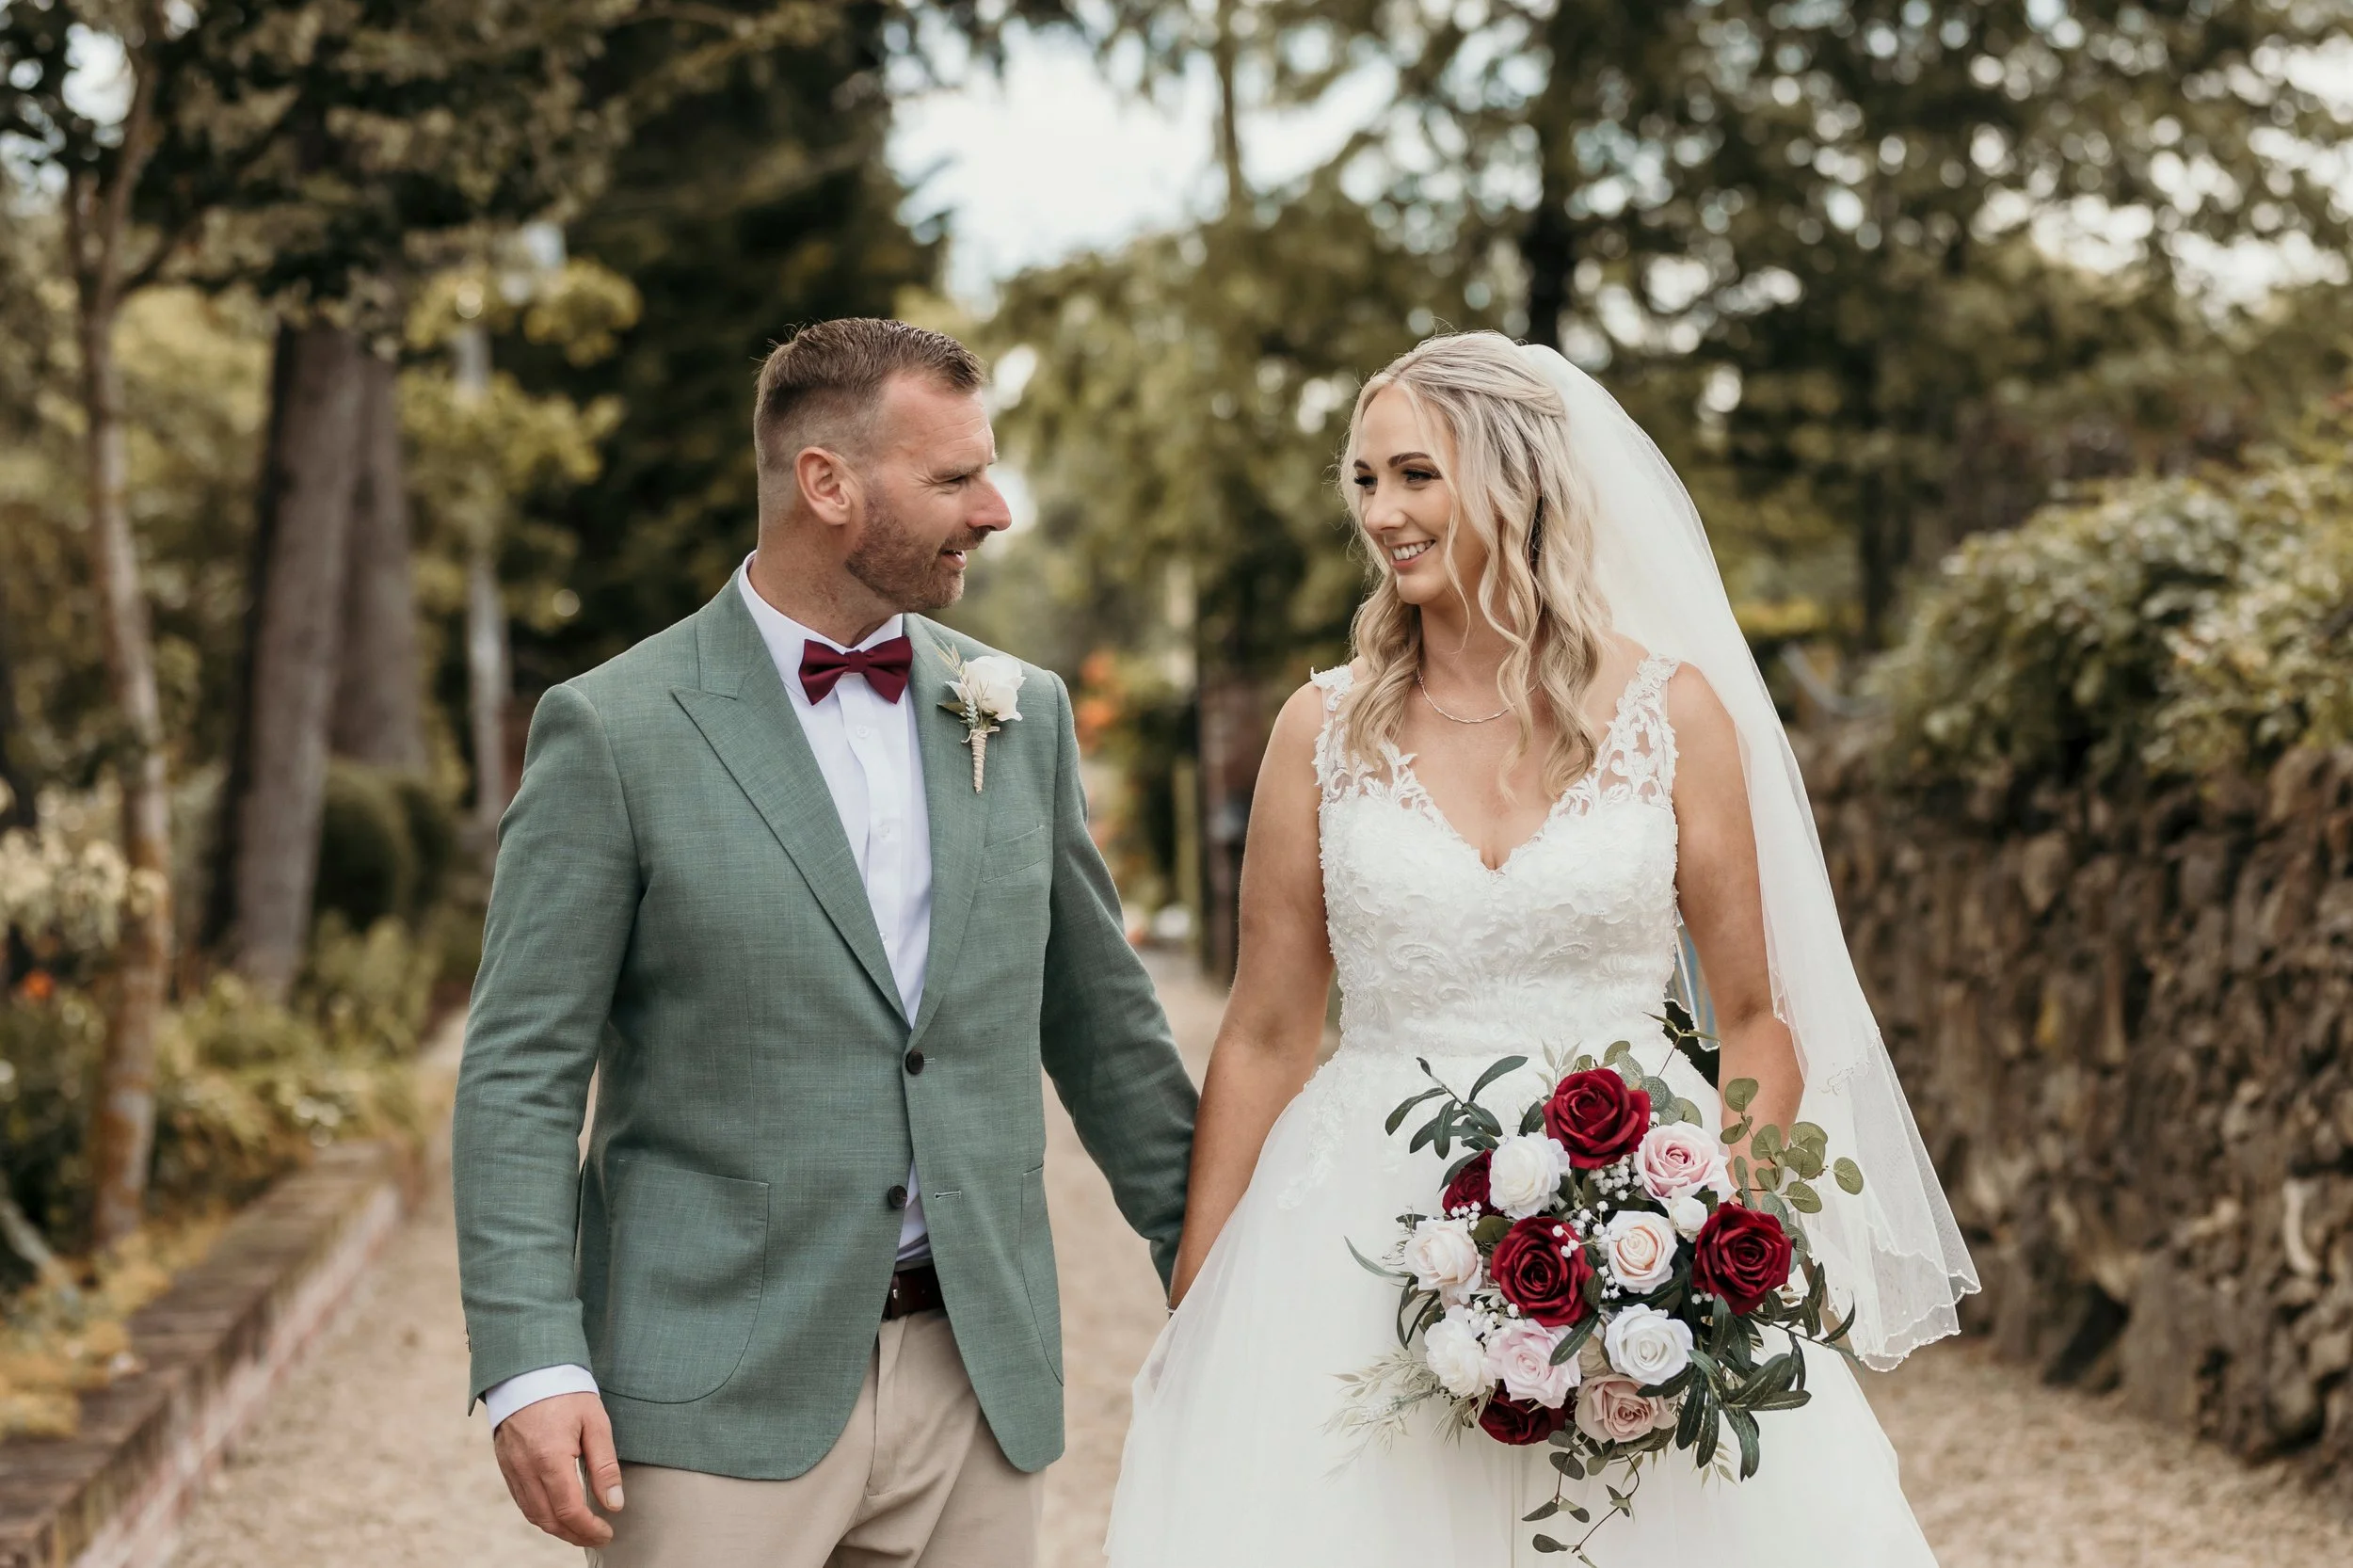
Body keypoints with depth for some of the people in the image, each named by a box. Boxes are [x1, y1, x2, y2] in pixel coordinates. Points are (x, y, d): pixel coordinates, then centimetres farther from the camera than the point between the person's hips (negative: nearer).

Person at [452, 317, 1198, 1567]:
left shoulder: (1020, 715, 9)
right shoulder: (614, 732, -5)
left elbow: (1102, 1025, 17)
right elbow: (519, 1074, -6)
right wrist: (530, 1365, -15)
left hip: (976, 1375, 4)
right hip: (721, 1389, -4)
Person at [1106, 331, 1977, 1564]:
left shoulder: (1673, 711, -1)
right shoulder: (1326, 730, 2)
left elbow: (1758, 1017, 4)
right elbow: (1265, 1036, 6)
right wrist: (1192, 1308, 5)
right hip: (1372, 1225, 1)